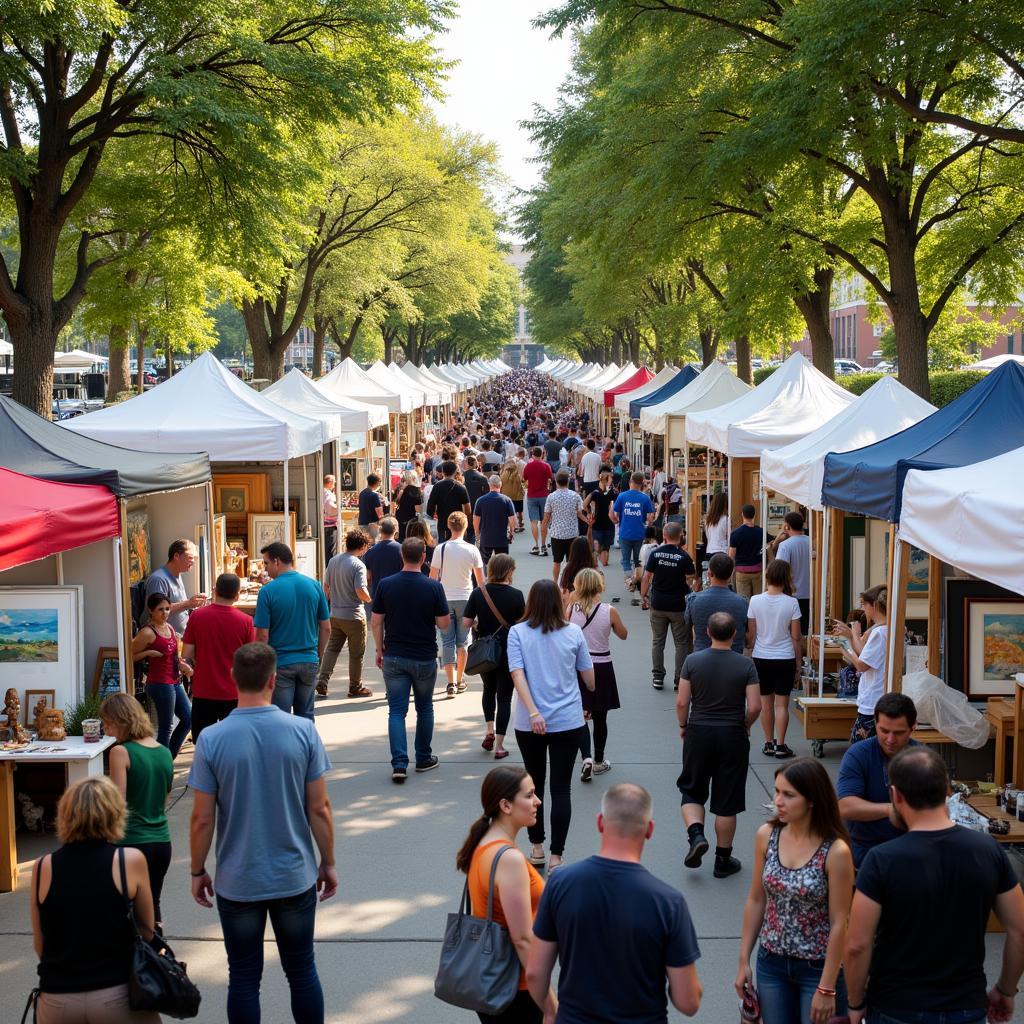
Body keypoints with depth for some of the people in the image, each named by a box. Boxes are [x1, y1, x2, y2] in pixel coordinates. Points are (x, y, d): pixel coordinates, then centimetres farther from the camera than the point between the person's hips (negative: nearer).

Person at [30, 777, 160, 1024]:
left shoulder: (43, 867, -1)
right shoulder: (131, 860, -7)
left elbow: (39, 946, 8)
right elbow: (147, 933, 4)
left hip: (56, 1003, 2)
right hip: (117, 998, -2)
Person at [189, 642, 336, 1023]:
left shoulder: (212, 739, -12)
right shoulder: (303, 731, -10)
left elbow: (202, 818, -7)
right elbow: (319, 808, -5)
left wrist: (198, 871, 7)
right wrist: (328, 863, 7)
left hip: (237, 883, -1)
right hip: (295, 877, 1)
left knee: (243, 978, 13)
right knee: (302, 971, 16)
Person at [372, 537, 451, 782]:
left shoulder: (386, 585, -5)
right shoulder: (433, 587, -10)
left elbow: (376, 622, -1)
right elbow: (443, 624, -6)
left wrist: (380, 650, 11)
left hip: (394, 658, 1)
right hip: (424, 658, 0)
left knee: (397, 710, 3)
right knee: (424, 708, 17)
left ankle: (399, 763, -8)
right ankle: (423, 758, 26)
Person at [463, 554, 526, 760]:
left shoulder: (478, 593, -7)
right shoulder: (516, 595, -13)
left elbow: (466, 623, -8)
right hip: (508, 653, -2)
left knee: (489, 689, 27)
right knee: (504, 696, 7)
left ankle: (489, 731, 15)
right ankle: (499, 746, 7)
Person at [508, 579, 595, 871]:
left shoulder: (517, 633, -3)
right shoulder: (574, 633, -1)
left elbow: (517, 674, -14)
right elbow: (589, 678, 6)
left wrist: (533, 713, -19)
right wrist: (591, 694, 27)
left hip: (529, 724, 0)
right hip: (568, 721, 0)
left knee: (534, 784, 16)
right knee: (561, 789, 2)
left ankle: (537, 849, 23)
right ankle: (556, 857, 0)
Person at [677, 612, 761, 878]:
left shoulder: (693, 661, -7)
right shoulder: (745, 665, -8)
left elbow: (682, 702, -7)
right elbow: (755, 707, -11)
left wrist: (683, 726, 10)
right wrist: (745, 726, 9)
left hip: (699, 733, 0)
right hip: (733, 736, 0)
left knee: (692, 790, 17)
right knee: (727, 801, 8)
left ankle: (696, 834, -7)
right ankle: (723, 860, 16)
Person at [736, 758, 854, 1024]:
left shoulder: (835, 852, -20)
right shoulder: (766, 836, -6)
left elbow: (839, 924, -15)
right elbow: (756, 901, 3)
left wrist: (827, 988, -13)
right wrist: (744, 960, 5)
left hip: (818, 968, -4)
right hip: (771, 963, 4)